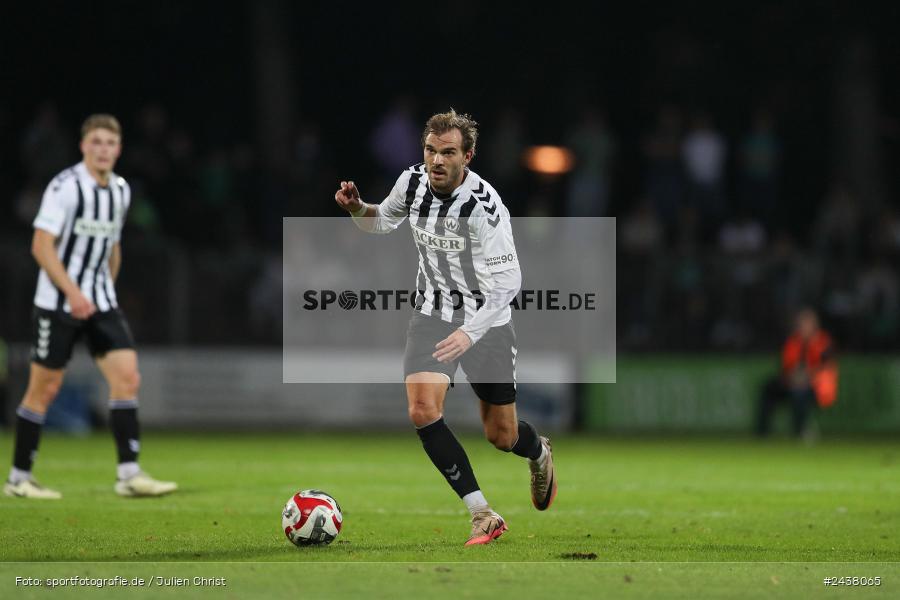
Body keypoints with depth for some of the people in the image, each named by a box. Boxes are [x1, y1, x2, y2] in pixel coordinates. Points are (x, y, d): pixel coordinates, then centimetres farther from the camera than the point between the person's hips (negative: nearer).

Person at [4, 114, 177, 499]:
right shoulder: (65, 187, -13)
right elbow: (41, 246, -17)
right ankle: (18, 479, 11)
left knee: (127, 377, -8)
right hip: (57, 304, -6)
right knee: (44, 389, -1)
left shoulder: (121, 191, 9)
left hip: (100, 301, 6)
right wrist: (73, 292, -24)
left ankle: (129, 474, -9)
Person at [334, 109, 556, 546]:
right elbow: (382, 221, 14)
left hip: (486, 321, -4)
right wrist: (357, 208, -9)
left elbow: (506, 281, -26)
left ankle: (539, 453, 47)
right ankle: (482, 516, -14)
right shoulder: (412, 182, -8)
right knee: (422, 410, -20)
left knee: (501, 436, 7)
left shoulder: (483, 205, -26)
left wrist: (470, 333, -37)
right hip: (432, 315, 4)